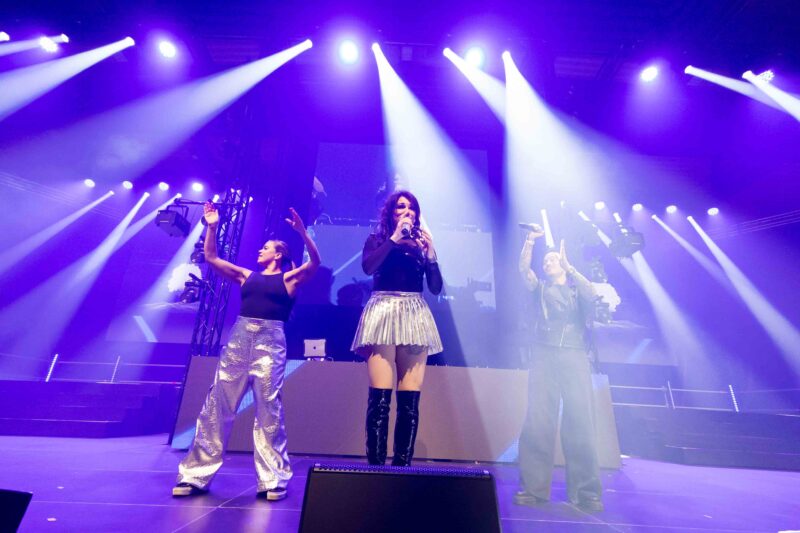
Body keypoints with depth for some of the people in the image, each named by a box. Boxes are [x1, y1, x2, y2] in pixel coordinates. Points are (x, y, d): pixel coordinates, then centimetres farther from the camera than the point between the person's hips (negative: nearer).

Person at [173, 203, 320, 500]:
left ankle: (273, 479, 9)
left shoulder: (288, 279, 6)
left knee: (268, 409, -2)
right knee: (217, 406, 7)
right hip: (239, 338, 5)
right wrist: (212, 227, 12)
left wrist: (302, 232, -21)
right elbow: (211, 258, 20)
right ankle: (196, 475, 22)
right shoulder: (247, 276, 19)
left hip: (270, 341, -4)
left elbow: (314, 263, -10)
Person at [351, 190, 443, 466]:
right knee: (380, 397, -9)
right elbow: (368, 266, -9)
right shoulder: (377, 240, 14)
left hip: (415, 318, 3)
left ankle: (402, 465, 11)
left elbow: (436, 287, 12)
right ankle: (376, 465, 2)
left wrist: (430, 252, 0)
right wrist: (394, 237, -4)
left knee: (410, 400, 0)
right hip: (383, 314, -2)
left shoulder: (421, 244, 19)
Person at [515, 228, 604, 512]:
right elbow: (523, 268, 0)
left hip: (575, 357, 0)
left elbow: (592, 294, -7)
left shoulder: (578, 288, 17)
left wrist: (568, 266, -9)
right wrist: (530, 240, -8)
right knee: (538, 422, -5)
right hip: (545, 356, 0)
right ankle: (533, 488, 2)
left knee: (580, 422, -4)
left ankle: (586, 492, 7)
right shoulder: (541, 288, 17)